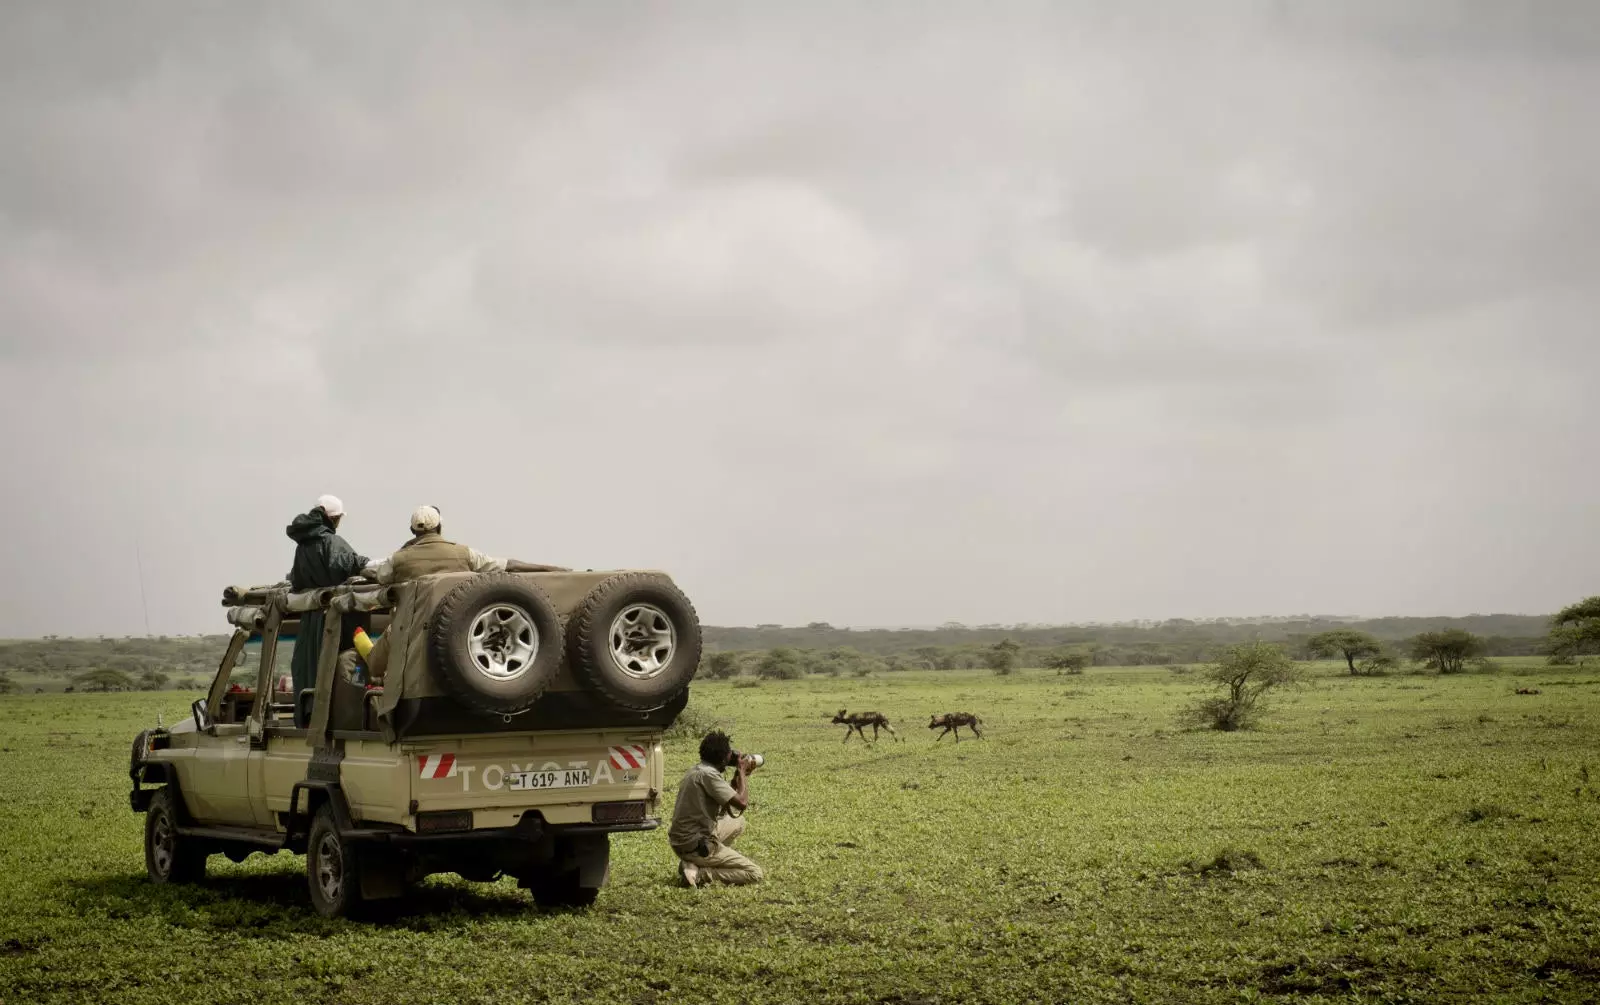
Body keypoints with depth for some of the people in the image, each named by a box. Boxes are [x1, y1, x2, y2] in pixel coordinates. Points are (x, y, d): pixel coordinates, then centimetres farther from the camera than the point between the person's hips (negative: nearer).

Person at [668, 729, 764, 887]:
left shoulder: (698, 770, 12)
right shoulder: (708, 774, -18)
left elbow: (727, 806, 20)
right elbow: (742, 803, -23)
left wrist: (739, 775, 14)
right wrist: (742, 772, -8)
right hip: (695, 846, -9)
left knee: (738, 822, 29)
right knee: (755, 874, -5)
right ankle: (698, 873, -11)